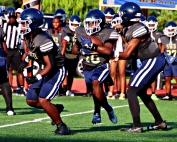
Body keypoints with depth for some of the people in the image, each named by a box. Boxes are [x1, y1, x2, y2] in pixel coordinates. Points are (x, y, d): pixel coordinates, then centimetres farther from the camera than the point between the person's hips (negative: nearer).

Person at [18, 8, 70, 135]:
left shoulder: (43, 40, -27)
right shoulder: (29, 38, 0)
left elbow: (50, 65, -25)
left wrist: (37, 77, -33)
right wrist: (26, 61, 12)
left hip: (56, 71, -9)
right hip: (46, 72, 9)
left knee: (42, 100, -18)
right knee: (31, 100, 7)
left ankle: (61, 126, -4)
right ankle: (56, 109, 26)